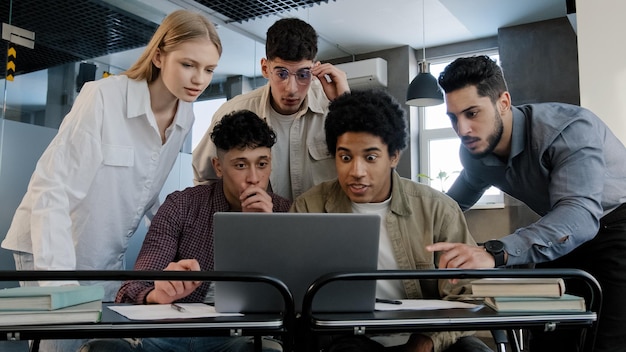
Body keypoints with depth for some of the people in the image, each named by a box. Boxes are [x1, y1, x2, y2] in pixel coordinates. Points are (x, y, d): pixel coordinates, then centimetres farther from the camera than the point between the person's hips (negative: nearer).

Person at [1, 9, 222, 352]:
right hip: (51, 249, -5)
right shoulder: (102, 97, -22)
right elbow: (51, 188, -24)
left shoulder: (185, 118, -3)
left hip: (109, 256, 6)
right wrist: (59, 280, -30)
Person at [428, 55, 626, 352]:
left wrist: (495, 253, -55)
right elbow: (456, 202, 14)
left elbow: (579, 214, -42)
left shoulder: (568, 128, -27)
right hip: (566, 235, 6)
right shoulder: (474, 152, -7)